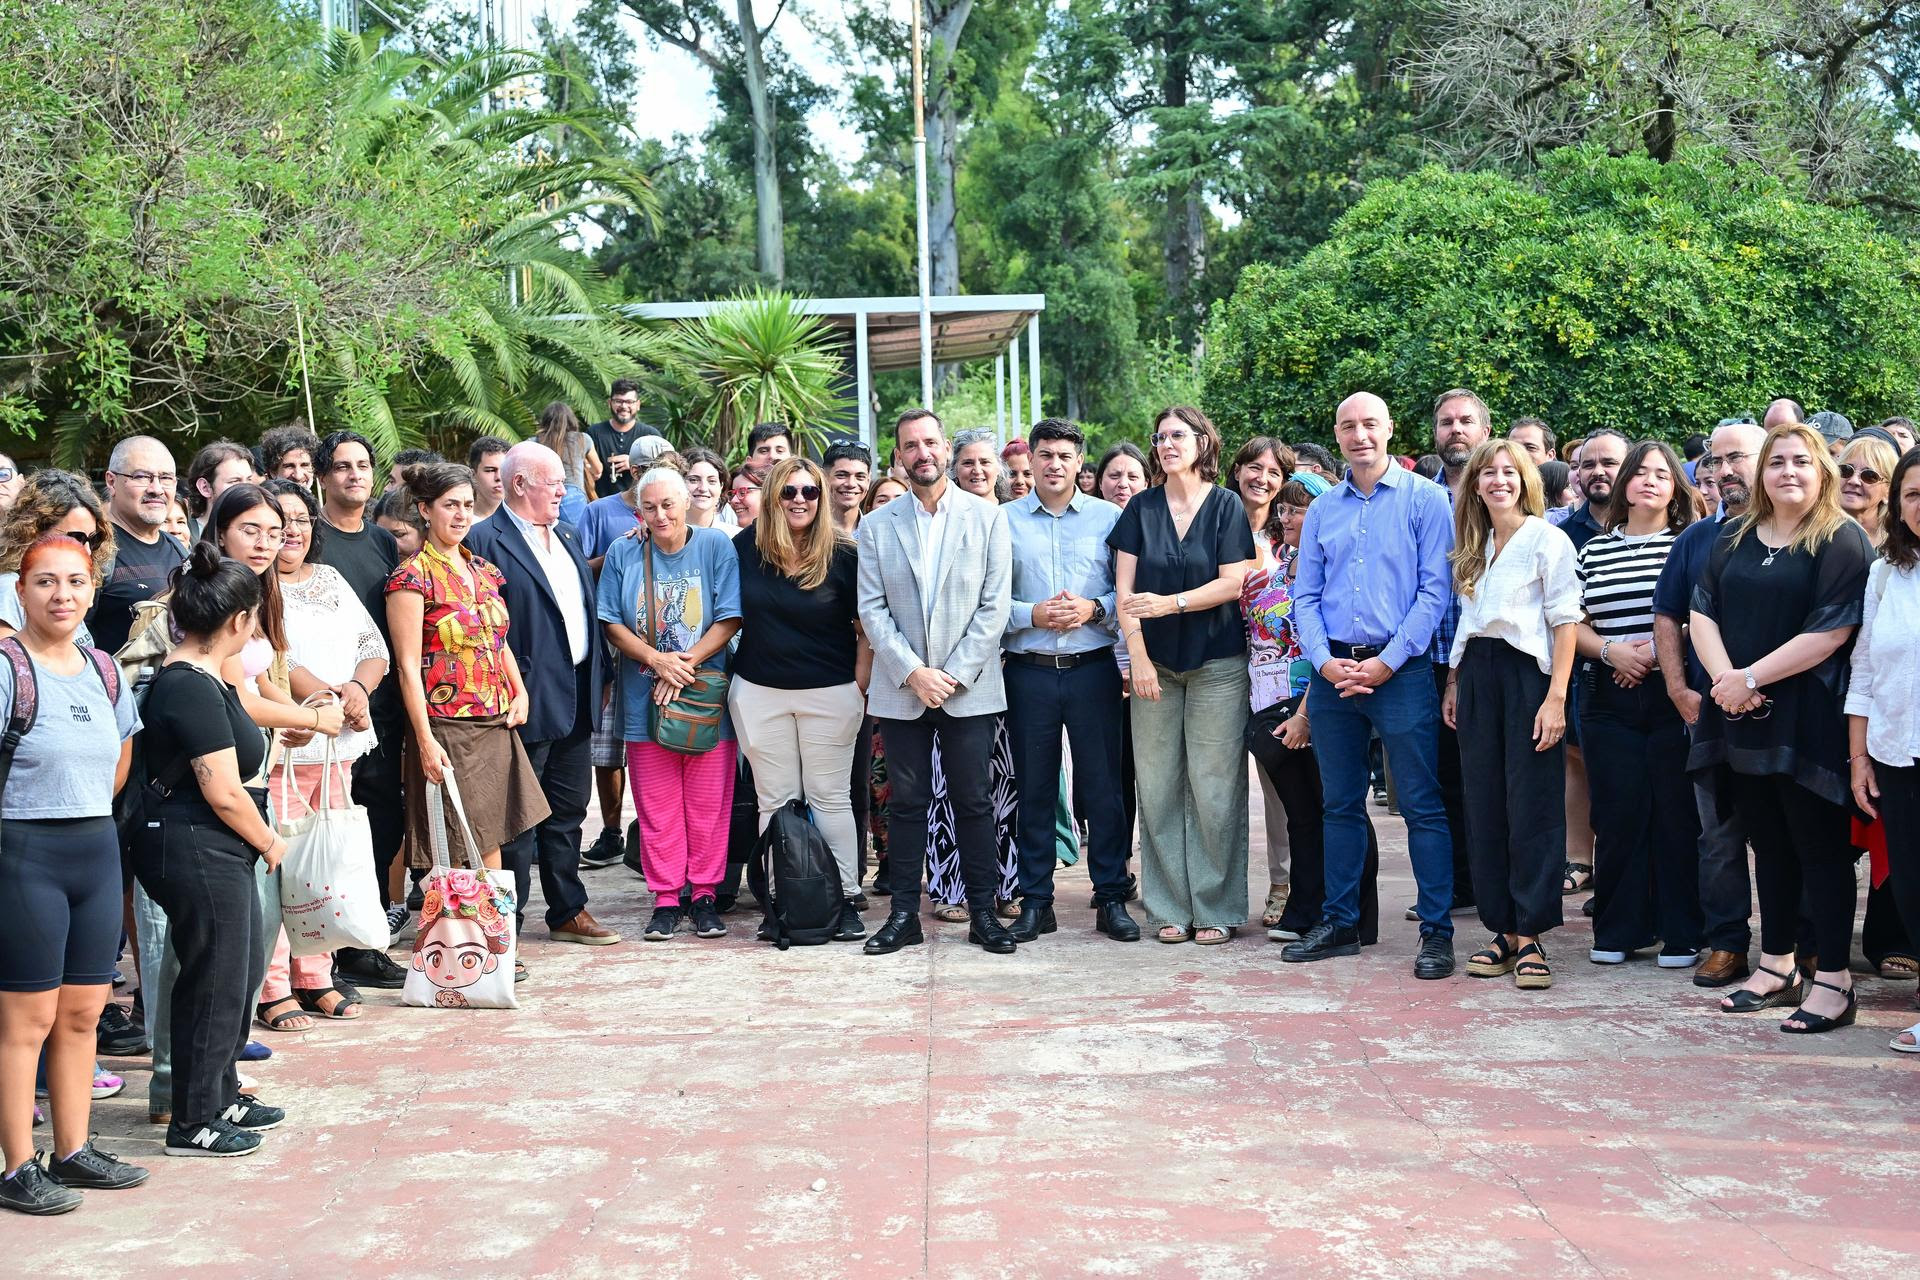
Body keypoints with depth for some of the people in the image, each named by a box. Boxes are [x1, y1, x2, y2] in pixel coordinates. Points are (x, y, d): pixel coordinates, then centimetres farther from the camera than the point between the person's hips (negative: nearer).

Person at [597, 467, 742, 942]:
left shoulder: (715, 547, 0)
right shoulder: (622, 555, 5)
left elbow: (730, 619, -5)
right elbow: (612, 624, 3)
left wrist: (685, 663, -14)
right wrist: (657, 660, -12)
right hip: (645, 701, 1)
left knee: (708, 805, 1)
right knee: (656, 808, 3)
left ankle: (705, 895, 12)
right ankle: (665, 900, 12)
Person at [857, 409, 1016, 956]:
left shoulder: (987, 517, 3)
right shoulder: (877, 526, 7)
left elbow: (995, 605, -2)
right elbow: (871, 609, 1)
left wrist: (955, 674, -10)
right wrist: (912, 673, -11)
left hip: (969, 687, -1)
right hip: (901, 688, 1)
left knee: (973, 802, 2)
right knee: (907, 802, 6)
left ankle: (982, 912, 10)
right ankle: (904, 914, 12)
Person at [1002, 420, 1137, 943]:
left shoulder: (1108, 517, 5)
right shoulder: (1004, 521, 5)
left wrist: (1094, 609, -13)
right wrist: (1033, 614, -13)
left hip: (1093, 669, 0)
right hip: (1029, 671, 0)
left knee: (1103, 784, 2)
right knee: (1034, 787, 6)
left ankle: (1111, 899, 11)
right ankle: (1035, 901, 14)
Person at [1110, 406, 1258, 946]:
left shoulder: (1226, 507, 1)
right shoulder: (1141, 509, 8)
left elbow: (1234, 583, -8)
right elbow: (1125, 589, 3)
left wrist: (1168, 603, -19)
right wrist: (1137, 655, -8)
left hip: (1217, 663, -3)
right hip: (1155, 663, 3)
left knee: (1214, 787, -4)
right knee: (1158, 786, 2)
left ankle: (1217, 908, 5)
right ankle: (1170, 908, 9)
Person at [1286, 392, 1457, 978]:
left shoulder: (1423, 499, 0)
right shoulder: (1322, 509, 13)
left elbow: (1435, 589, -6)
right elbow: (1305, 595, 11)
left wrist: (1388, 661, -13)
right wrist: (1325, 661, -5)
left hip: (1401, 670, -4)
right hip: (1332, 671, 5)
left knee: (1422, 807, -3)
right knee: (1340, 804, 11)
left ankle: (1436, 930, 1)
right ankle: (1340, 922, 19)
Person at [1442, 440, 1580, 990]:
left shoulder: (1547, 539, -4)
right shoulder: (1472, 546, 15)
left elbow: (1565, 621, -9)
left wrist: (1556, 697, -16)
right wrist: (1453, 685, 13)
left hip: (1526, 672, -6)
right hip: (1477, 675, 6)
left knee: (1532, 807, -5)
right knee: (1485, 806, 6)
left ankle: (1530, 937, -1)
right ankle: (1504, 929, 12)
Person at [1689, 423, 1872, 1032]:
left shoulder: (1842, 541, -6)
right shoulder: (1733, 540, 13)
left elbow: (1831, 629, -16)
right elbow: (1703, 611, 7)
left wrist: (1750, 678, -16)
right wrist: (1724, 677, -10)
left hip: (1808, 722, -6)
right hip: (1741, 721, 6)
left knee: (1819, 845, -1)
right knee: (1769, 844, 14)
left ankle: (1833, 980, 5)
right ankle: (1776, 966, 24)